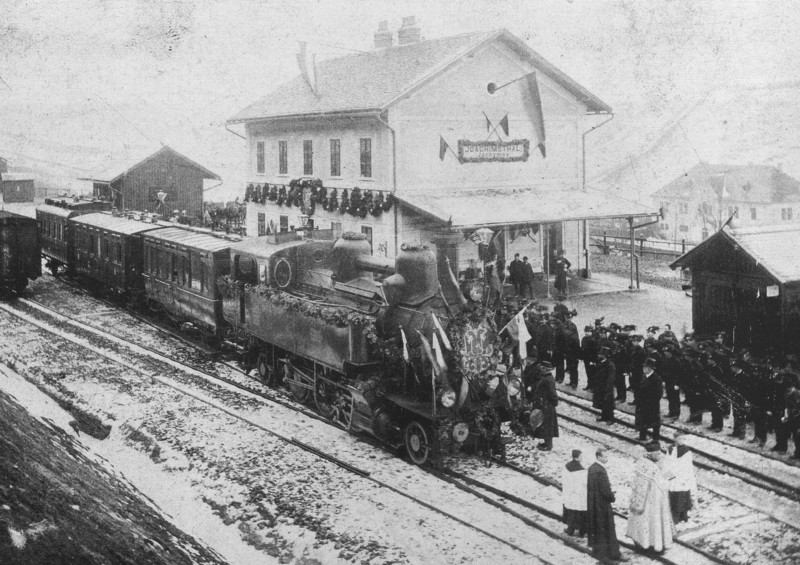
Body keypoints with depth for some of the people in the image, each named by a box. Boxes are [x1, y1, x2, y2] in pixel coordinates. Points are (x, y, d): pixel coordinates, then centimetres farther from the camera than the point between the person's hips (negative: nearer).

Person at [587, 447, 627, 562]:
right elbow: (605, 490, -25)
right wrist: (612, 497, -5)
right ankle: (613, 554, 7)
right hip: (602, 504, -9)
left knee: (596, 528, 18)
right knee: (608, 529, 0)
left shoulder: (591, 468, 4)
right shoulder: (600, 471, -25)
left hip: (592, 504, 9)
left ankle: (597, 550, 29)